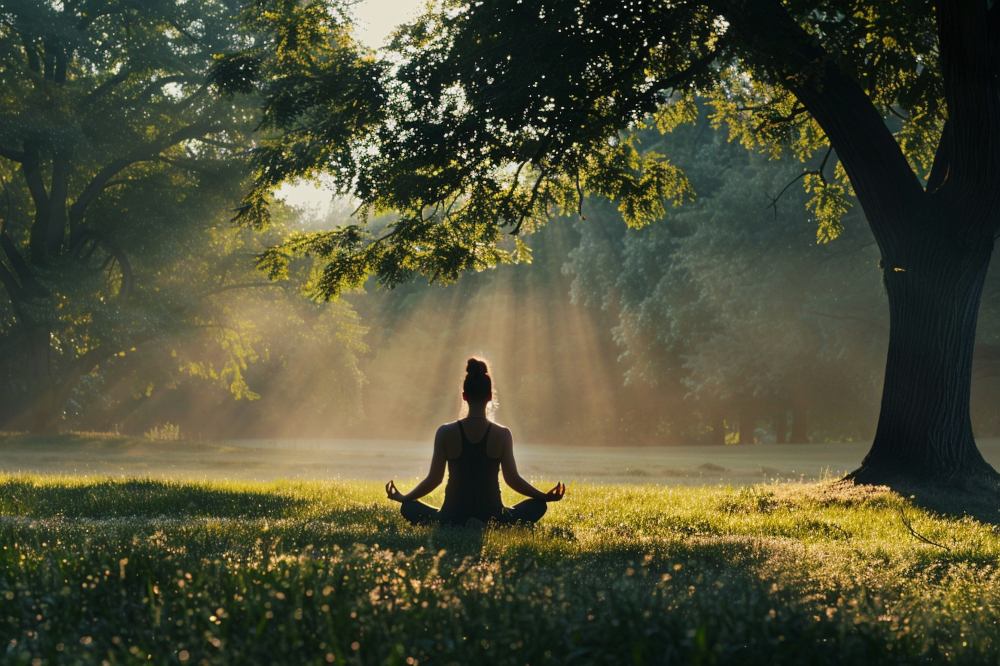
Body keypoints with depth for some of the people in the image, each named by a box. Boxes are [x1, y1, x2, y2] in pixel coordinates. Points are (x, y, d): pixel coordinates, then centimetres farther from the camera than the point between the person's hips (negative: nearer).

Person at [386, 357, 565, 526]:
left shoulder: (446, 433, -5)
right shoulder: (502, 434, -6)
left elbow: (434, 479, -2)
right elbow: (512, 479, -5)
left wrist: (403, 497, 15)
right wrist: (545, 496, 10)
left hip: (453, 518, 1)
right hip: (492, 517, 0)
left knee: (408, 508, 26)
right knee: (538, 505, 22)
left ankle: (458, 528, -6)